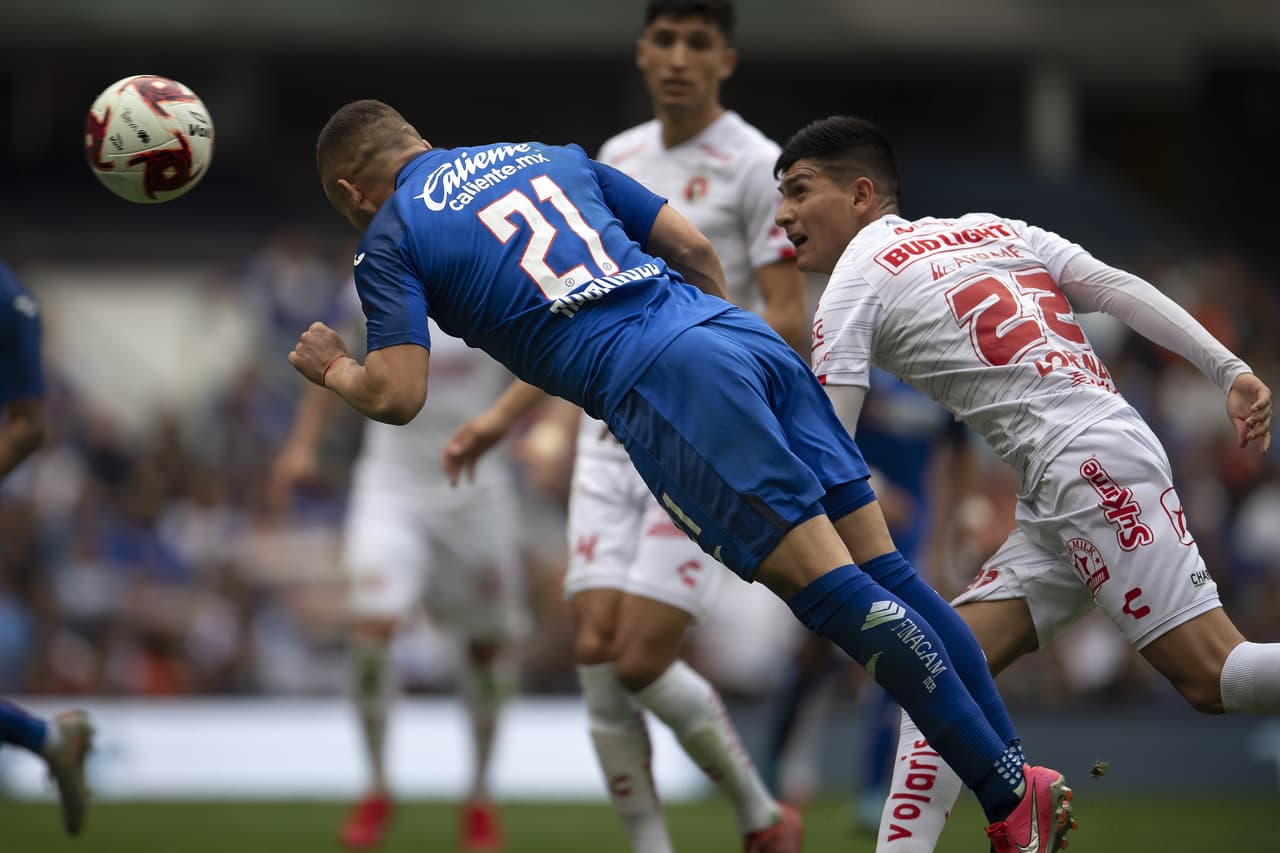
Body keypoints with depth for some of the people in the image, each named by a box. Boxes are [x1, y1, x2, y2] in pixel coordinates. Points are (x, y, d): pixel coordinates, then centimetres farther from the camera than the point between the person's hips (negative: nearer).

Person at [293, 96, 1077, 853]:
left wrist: (335, 369, 23)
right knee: (886, 573, 5)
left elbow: (397, 396, 2)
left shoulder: (389, 236, 11)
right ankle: (1015, 767, -1)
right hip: (746, 333, 7)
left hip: (659, 383, -7)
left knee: (836, 594, -10)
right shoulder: (554, 157, 29)